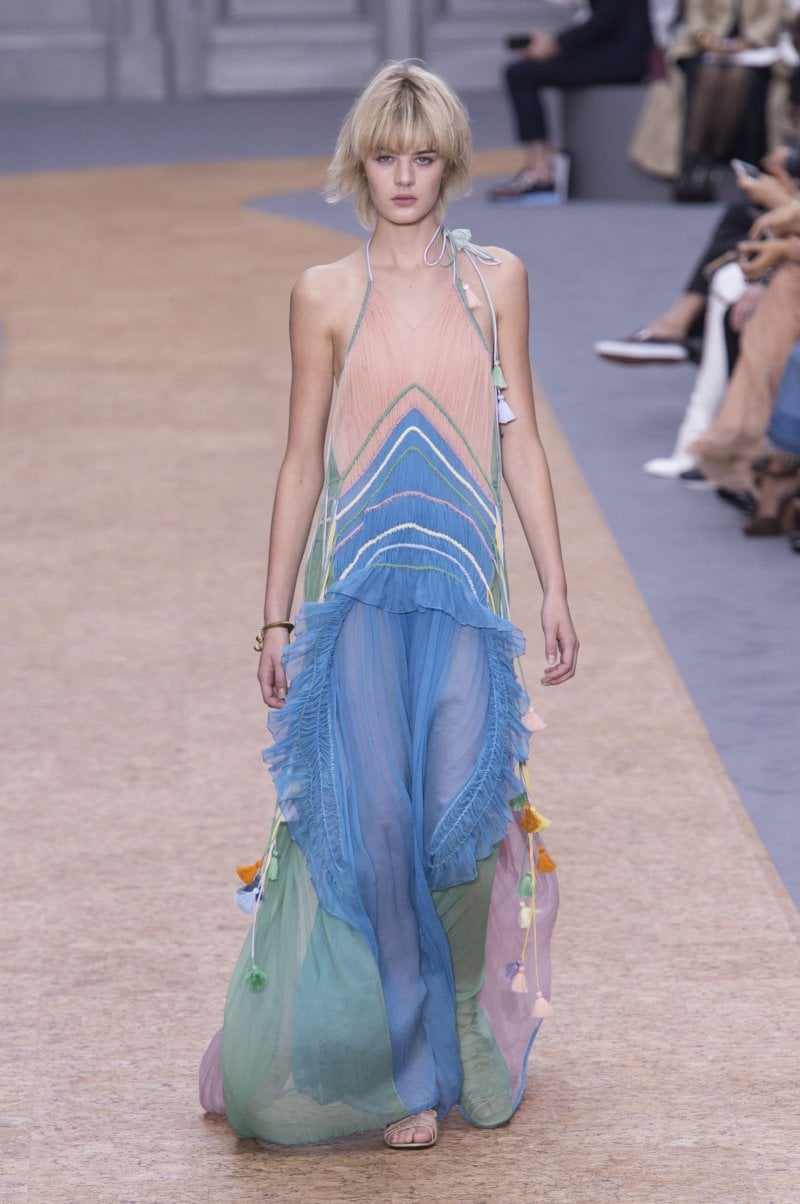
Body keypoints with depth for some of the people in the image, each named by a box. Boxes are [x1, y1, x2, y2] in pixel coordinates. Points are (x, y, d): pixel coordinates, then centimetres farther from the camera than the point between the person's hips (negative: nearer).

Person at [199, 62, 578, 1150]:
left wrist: (556, 589, 5)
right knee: (369, 820, -6)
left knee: (458, 816, -5)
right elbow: (303, 461, 7)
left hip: (464, 589, 1)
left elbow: (520, 441, 9)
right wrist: (276, 620, 5)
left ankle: (465, 1047, 18)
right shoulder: (325, 295, 4)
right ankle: (400, 1069, 10)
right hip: (359, 591, 0)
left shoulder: (496, 280, 6)